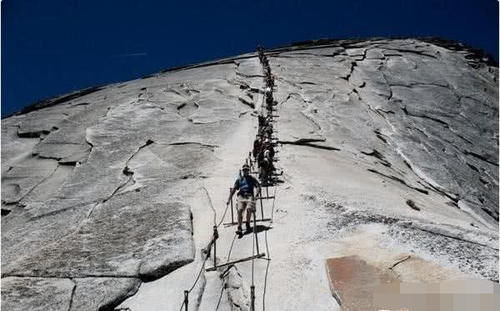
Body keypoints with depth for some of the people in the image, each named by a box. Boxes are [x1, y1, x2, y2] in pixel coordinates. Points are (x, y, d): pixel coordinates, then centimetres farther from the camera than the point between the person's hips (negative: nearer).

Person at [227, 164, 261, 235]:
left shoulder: (252, 178, 18)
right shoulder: (239, 179, 21)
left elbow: (258, 186, 8)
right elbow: (233, 189, 16)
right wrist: (229, 199, 7)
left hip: (249, 196, -1)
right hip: (241, 196, 1)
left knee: (249, 208, -28)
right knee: (239, 210, -22)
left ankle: (247, 224, -6)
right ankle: (239, 228, -26)